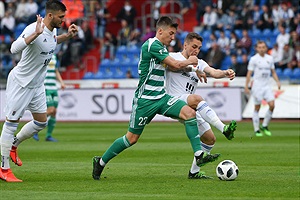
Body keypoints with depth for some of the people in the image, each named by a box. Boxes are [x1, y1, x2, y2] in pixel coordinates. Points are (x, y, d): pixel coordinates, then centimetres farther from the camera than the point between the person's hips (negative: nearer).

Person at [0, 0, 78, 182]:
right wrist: (36, 33, -46)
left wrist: (68, 35, 8)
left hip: (37, 85, 9)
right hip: (20, 83, -9)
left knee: (41, 122, 12)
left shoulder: (52, 30, 1)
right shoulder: (33, 29, -26)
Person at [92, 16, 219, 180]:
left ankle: (199, 156, -16)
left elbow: (173, 67, 28)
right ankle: (101, 162, 19)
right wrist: (189, 62, 1)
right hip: (145, 99, -8)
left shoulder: (161, 47, 13)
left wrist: (192, 68, 15)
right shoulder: (152, 45, -16)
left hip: (161, 97, 8)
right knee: (132, 138, 0)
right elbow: (176, 65, -18)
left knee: (189, 113, -13)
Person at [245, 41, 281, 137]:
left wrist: (277, 82, 3)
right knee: (257, 108, -1)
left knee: (272, 105, -10)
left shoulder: (270, 58, 8)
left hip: (267, 85, 4)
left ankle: (264, 126, 6)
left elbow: (273, 72, 17)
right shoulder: (254, 59, -4)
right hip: (257, 86, -4)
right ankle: (257, 130, 8)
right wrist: (246, 87, -7)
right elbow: (249, 73, -3)